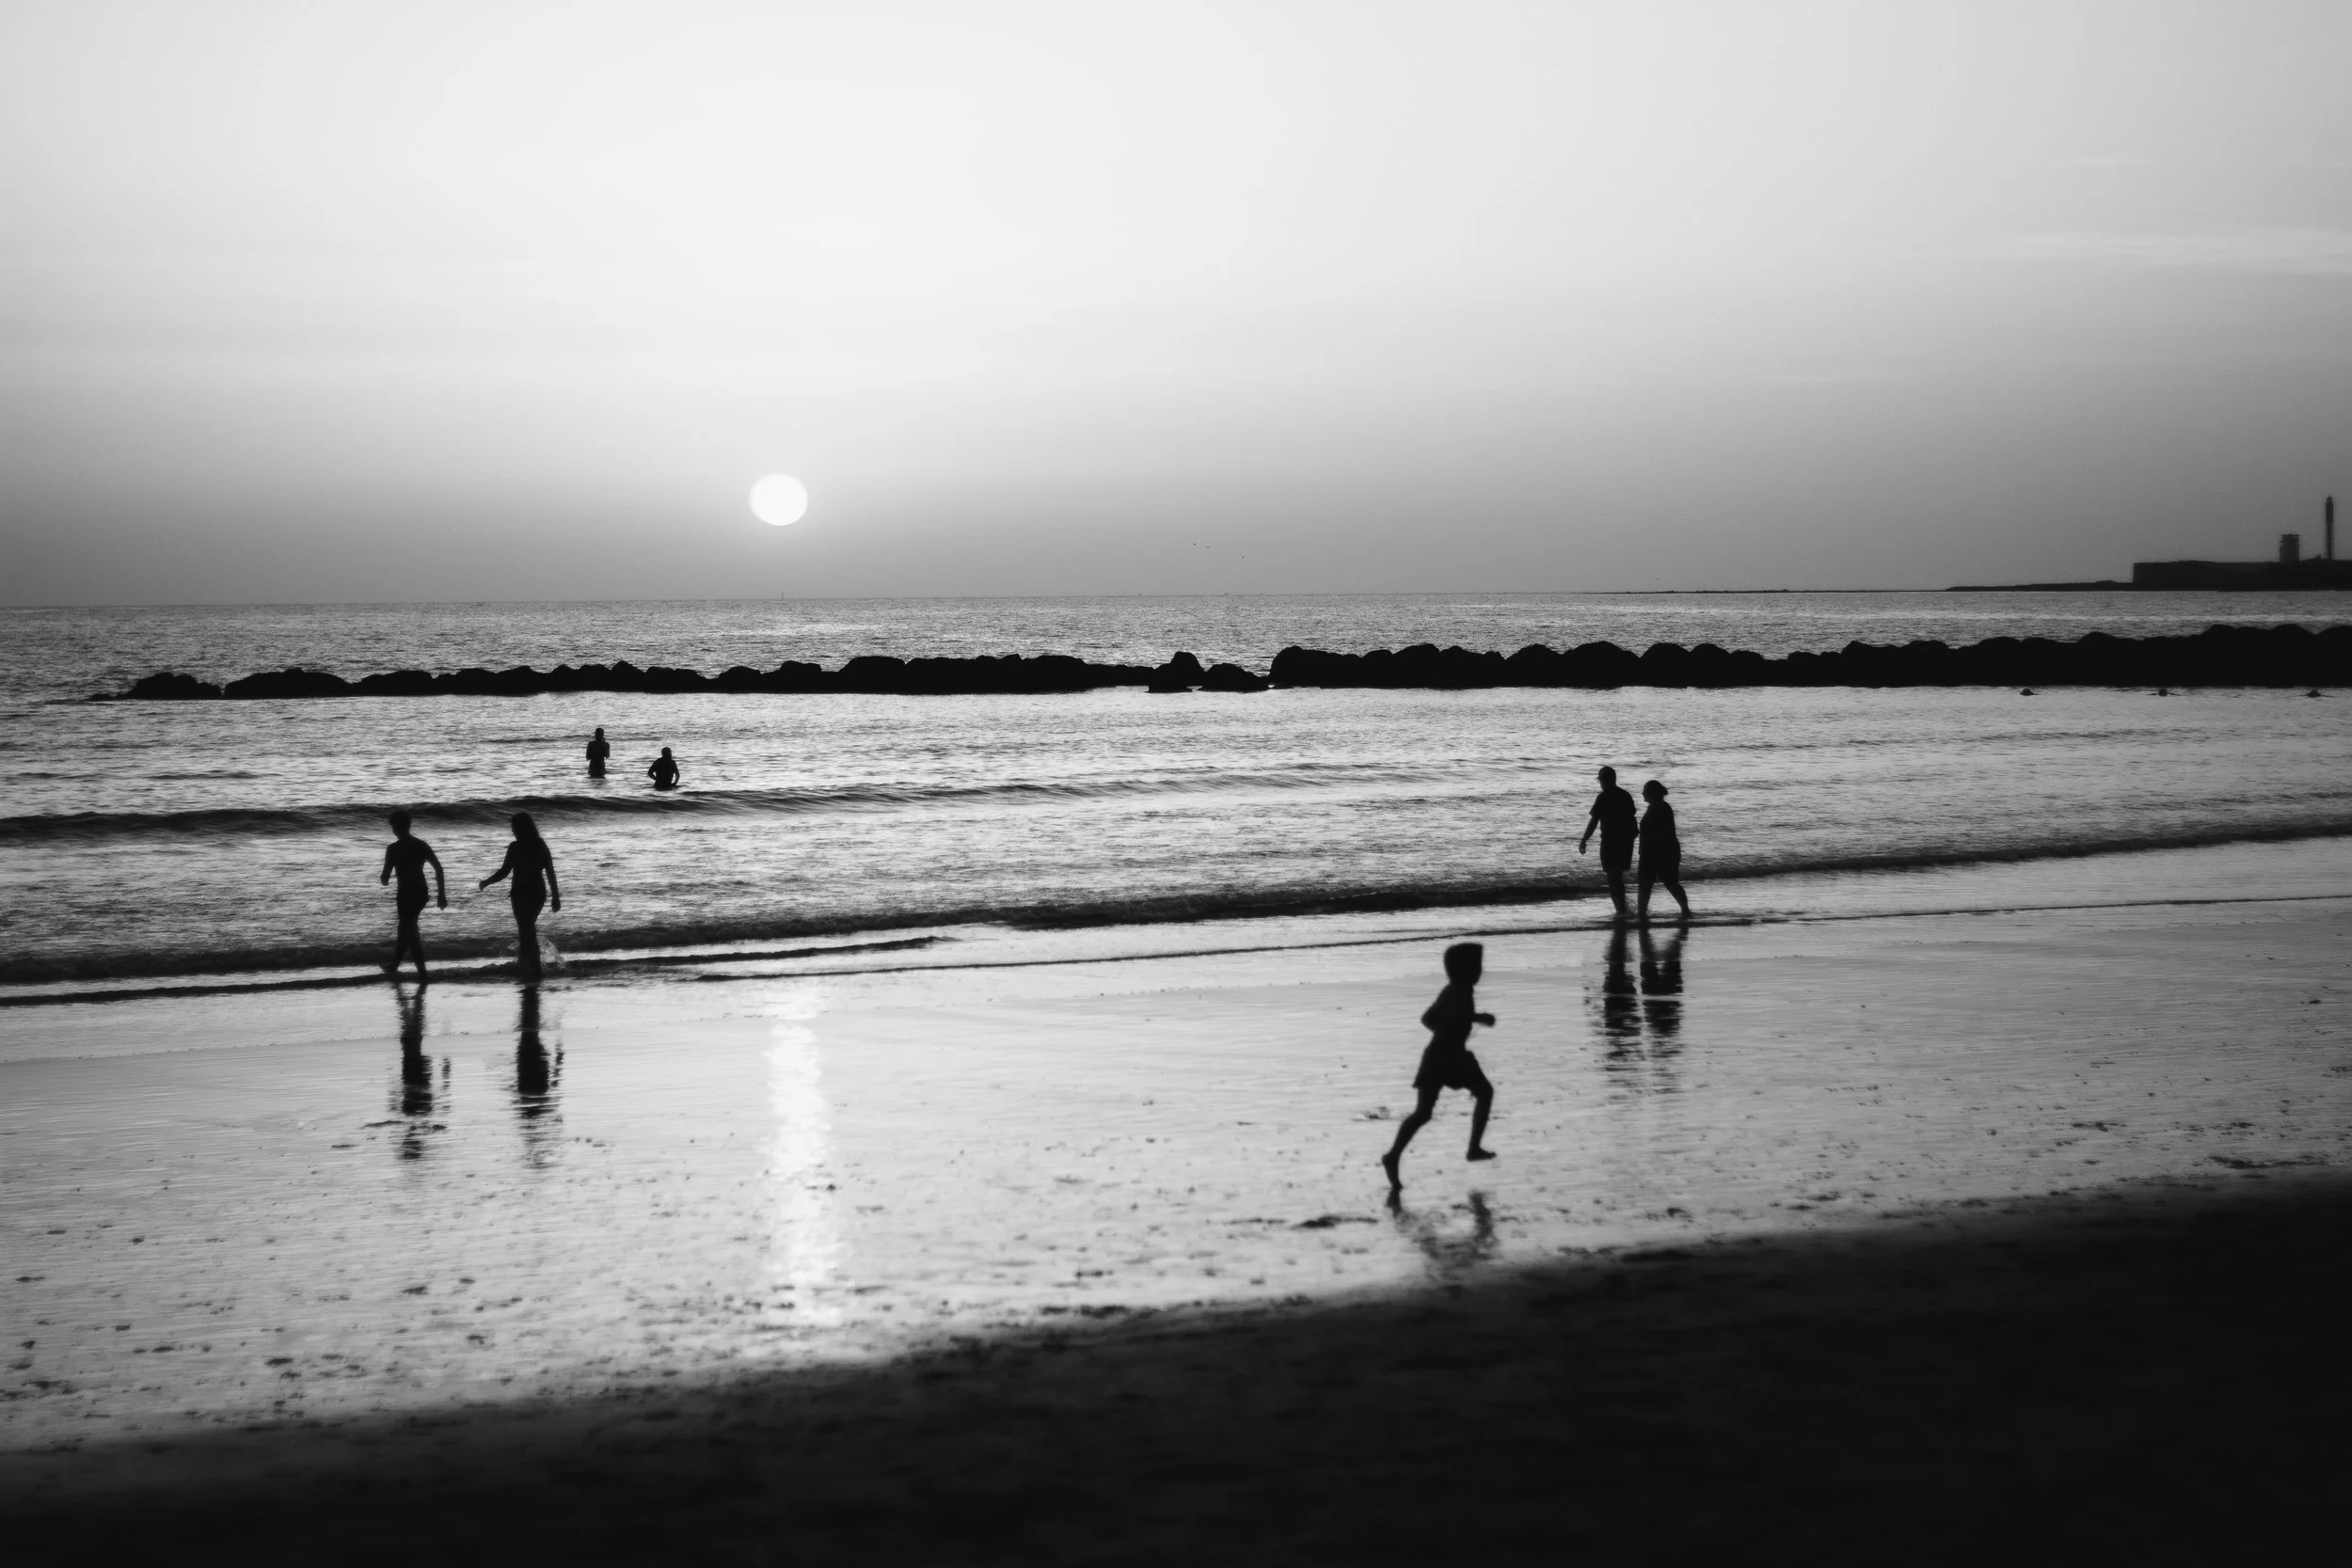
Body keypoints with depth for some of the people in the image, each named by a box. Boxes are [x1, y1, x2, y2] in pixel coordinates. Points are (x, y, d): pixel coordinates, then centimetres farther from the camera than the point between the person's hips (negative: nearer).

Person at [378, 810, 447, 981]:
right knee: (405, 928, 23)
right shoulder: (421, 845, 6)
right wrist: (442, 895, 5)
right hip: (421, 893, 7)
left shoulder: (394, 849, -11)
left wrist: (381, 880, 13)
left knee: (409, 931, -1)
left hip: (406, 894, -7)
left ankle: (422, 973, -9)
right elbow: (438, 868, 2)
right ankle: (394, 965, 38)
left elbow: (385, 878, -11)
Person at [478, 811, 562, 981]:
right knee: (529, 927, 22)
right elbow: (550, 872, 3)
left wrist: (485, 883, 3)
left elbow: (503, 872, -13)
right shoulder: (540, 845, 2)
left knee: (526, 930, 3)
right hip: (538, 891, 5)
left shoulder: (515, 847, -13)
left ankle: (532, 971, 2)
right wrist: (555, 896, 8)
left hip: (522, 893, -5)